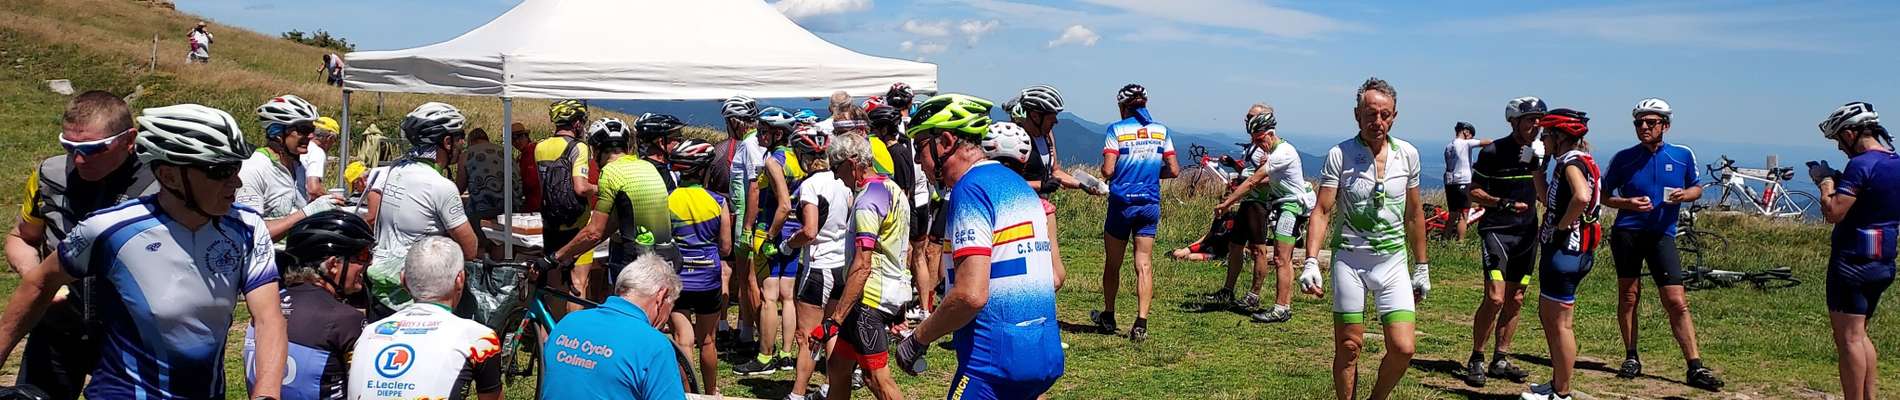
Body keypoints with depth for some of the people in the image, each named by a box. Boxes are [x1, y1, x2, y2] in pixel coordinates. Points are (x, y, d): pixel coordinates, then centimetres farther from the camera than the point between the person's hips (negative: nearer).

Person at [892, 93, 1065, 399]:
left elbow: (970, 294, -22)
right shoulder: (1019, 185, 16)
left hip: (995, 359, -9)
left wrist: (918, 339, -9)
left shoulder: (970, 189, -13)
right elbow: (1051, 276, 20)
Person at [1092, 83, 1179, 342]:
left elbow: (1107, 170, -14)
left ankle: (1108, 318, 26)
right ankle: (1141, 323, -7)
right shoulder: (1161, 130, 3)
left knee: (1113, 264, 13)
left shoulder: (1117, 129, -7)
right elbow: (1174, 170, 3)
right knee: (1144, 265, 3)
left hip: (1122, 202, -2)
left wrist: (1105, 173, 8)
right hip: (1150, 204, 2)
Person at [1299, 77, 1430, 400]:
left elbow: (1414, 214, 13)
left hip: (1393, 261, 2)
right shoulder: (1339, 155, -6)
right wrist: (1311, 262, -21)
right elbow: (1321, 212, -9)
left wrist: (1421, 267, 16)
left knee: (1403, 348, -5)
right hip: (1349, 261, -2)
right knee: (1348, 347, 3)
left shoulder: (1408, 154, 3)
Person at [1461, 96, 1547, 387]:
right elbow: (1474, 191, -6)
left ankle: (1500, 360, 19)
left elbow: (1541, 192, 18)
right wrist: (1503, 203, -19)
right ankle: (1475, 360, -3)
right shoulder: (1493, 152, -10)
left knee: (1515, 300, 8)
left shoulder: (1539, 151, 6)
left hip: (1527, 232, 6)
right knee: (1495, 298, -15)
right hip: (1496, 230, -6)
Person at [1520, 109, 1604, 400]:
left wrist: (1562, 225, -22)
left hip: (1565, 250, -11)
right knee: (1548, 317, 20)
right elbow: (1550, 201, 25)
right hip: (1559, 249, 11)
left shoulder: (1572, 161, -15)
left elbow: (1582, 196, -35)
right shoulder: (1572, 161, 16)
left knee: (1560, 324, -3)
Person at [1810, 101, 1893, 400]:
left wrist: (1825, 181, -7)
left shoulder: (1861, 164, -18)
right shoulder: (1895, 164, 11)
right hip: (1883, 262, 9)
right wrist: (1837, 181, 14)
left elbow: (1833, 213, -23)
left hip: (1853, 260, -9)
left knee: (1848, 338, -5)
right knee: (1860, 335, 19)